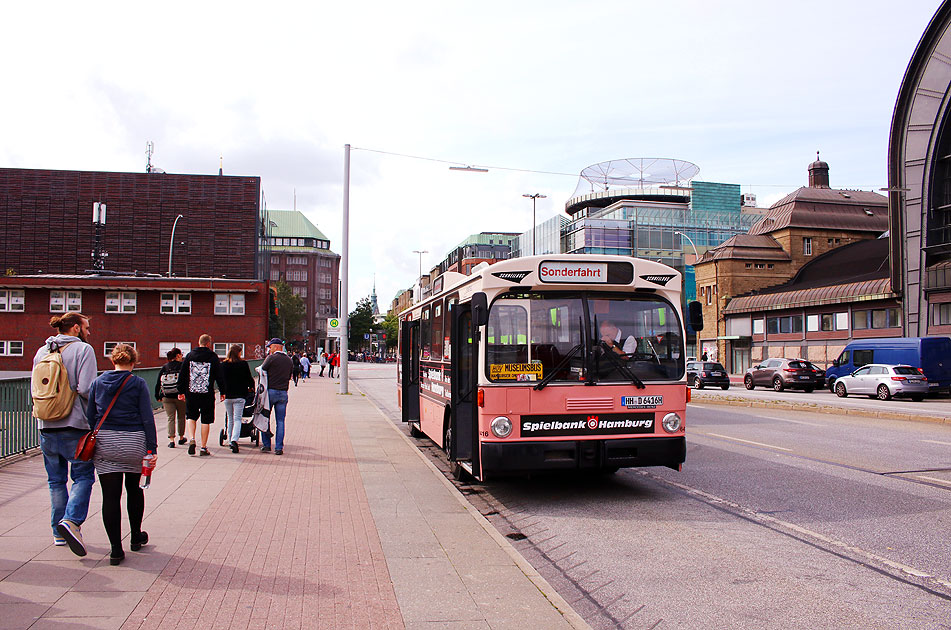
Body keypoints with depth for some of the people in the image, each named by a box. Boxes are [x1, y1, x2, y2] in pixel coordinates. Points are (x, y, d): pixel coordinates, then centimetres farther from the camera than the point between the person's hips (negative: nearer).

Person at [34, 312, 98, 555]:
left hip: (46, 426, 6)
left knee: (56, 479, 14)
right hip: (74, 425, -6)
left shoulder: (42, 352, 12)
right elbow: (86, 389, -17)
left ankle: (59, 532, 17)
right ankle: (72, 520, -18)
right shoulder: (83, 350, -8)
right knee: (83, 475, 2)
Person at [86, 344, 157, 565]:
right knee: (134, 489, 19)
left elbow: (89, 416, 6)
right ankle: (136, 537, 32)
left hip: (104, 443, 1)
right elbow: (147, 419, -7)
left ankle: (116, 549, -1)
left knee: (110, 495, 1)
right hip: (133, 443, -1)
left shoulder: (98, 382, 5)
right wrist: (152, 449, -5)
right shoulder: (138, 384, -4)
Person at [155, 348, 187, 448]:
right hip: (180, 396, -2)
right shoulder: (182, 366, -3)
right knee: (181, 417, 14)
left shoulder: (164, 367, 6)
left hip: (167, 398, 2)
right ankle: (181, 438, 26)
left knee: (170, 418, 4)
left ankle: (171, 440, -5)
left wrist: (158, 396, 11)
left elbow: (158, 383, 5)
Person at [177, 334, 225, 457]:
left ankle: (191, 439, -6)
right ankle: (203, 448, 6)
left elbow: (182, 375, 6)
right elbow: (219, 376, -1)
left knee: (191, 417, 17)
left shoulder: (189, 356, 4)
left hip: (191, 393, 2)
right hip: (207, 394, -2)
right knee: (206, 420, 5)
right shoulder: (213, 357, -3)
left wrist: (181, 391, 13)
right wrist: (222, 391, 8)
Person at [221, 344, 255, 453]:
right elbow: (249, 378, 0)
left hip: (227, 395, 3)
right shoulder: (243, 364, -6)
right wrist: (251, 387, 19)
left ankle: (230, 440, 20)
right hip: (240, 395, -3)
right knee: (237, 419, -4)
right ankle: (234, 440, -20)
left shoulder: (223, 365, 2)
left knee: (230, 419, 15)